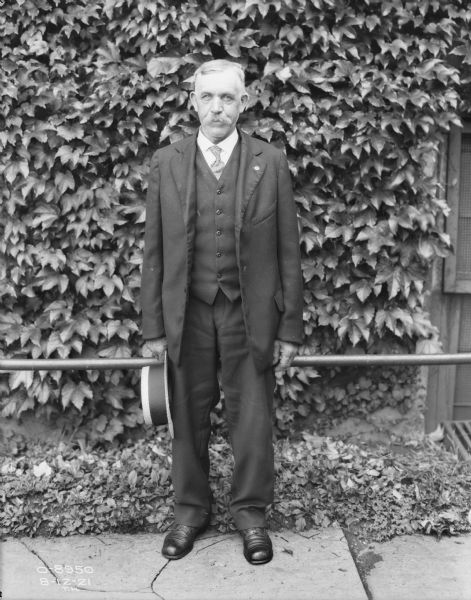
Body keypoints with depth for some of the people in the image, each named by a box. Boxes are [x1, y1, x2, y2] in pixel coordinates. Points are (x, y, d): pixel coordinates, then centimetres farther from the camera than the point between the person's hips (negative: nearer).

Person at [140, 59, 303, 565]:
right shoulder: (165, 163, 2)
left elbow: (287, 252, 0)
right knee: (188, 419, 11)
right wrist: (152, 328, 0)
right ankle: (191, 509, 30)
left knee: (252, 418, 7)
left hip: (250, 315, -1)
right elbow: (153, 252, 3)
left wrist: (289, 329, -2)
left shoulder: (271, 163, 0)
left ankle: (250, 512, 27)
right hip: (187, 314, 1)